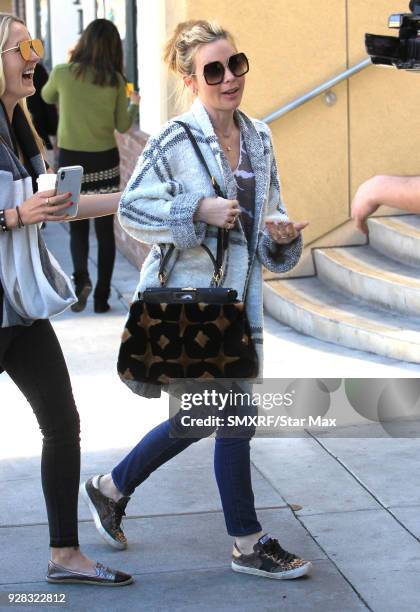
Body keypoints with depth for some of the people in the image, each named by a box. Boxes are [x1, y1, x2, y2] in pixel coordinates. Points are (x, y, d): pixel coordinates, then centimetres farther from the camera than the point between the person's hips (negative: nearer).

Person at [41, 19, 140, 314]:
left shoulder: (62, 73, -7)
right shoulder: (115, 80, -6)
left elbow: (47, 98, 15)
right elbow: (123, 125, 2)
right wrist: (134, 105, 22)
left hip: (71, 159, 0)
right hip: (105, 161, 0)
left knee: (78, 227, 13)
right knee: (105, 229, 11)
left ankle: (81, 279, -13)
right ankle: (102, 298, 11)